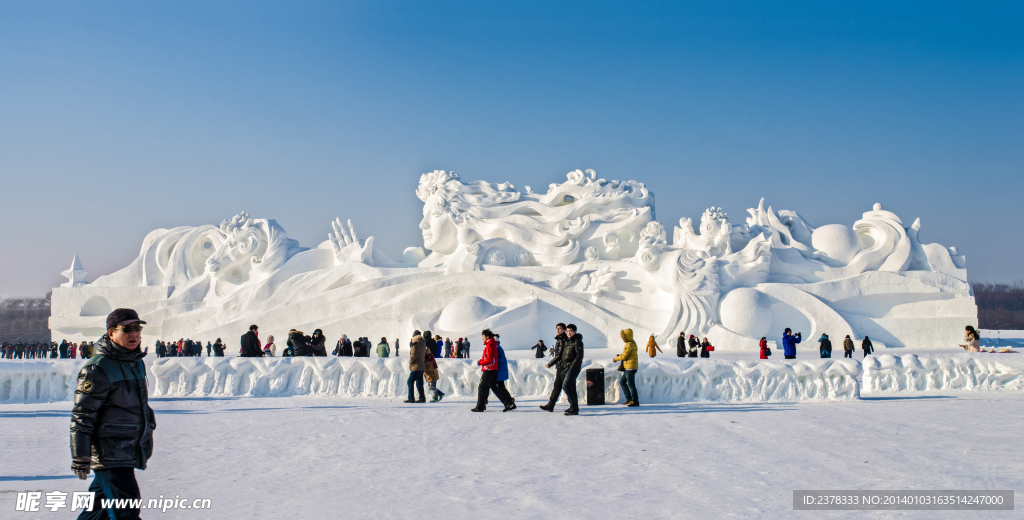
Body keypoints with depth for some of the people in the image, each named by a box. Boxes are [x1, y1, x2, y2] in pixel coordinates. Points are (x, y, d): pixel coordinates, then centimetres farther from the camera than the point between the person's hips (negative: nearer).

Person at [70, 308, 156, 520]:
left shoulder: (137, 363, 12)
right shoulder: (98, 368, -15)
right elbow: (82, 415, -15)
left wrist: (147, 432, 29)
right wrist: (80, 457, -15)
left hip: (130, 453, 8)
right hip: (110, 454, -8)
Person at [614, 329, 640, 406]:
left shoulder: (629, 345, -19)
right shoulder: (632, 343, 13)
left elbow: (624, 356, -18)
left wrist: (616, 359, -2)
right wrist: (619, 356, 9)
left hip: (631, 367, -10)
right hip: (628, 368, 10)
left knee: (631, 384, -4)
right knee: (622, 382, 15)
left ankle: (635, 401, 1)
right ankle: (629, 398, 15)